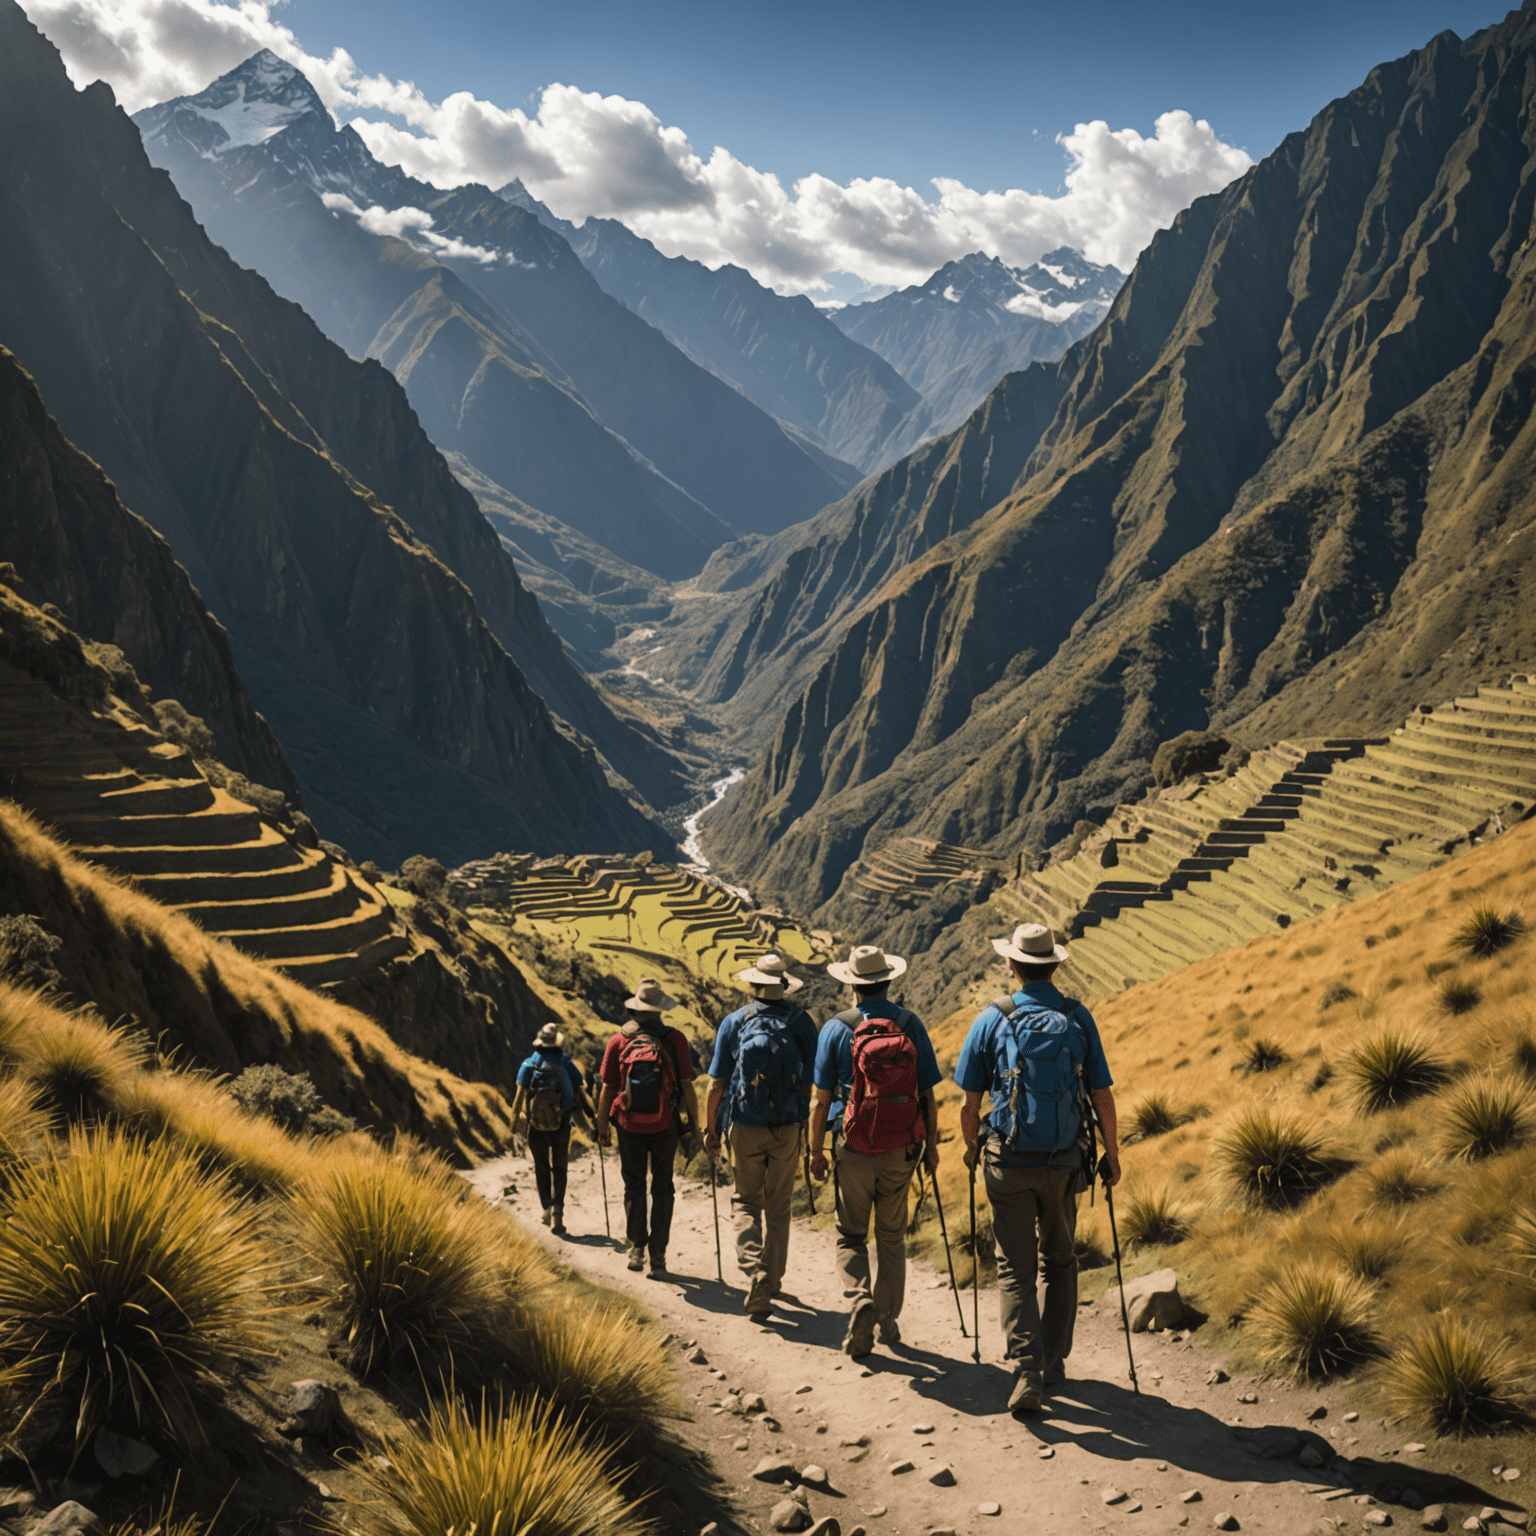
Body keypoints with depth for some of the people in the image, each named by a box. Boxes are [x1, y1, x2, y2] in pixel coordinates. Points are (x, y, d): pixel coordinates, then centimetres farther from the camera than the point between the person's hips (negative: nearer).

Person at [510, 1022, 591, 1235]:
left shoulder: (528, 1066, -4)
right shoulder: (567, 1065, -2)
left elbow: (520, 1096, -7)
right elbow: (580, 1096, -4)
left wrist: (515, 1124, -1)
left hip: (536, 1127, 0)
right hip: (561, 1127, 0)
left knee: (541, 1168, 19)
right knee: (559, 1169, 9)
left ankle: (547, 1206, 6)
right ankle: (557, 1212, -7)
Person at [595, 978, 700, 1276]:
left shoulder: (619, 1041, -5)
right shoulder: (675, 1039, -8)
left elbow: (607, 1091, -2)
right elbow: (687, 1086, -7)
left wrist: (602, 1128, 9)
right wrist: (694, 1123, 3)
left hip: (630, 1126, 0)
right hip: (666, 1126, 0)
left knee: (634, 1185, 17)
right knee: (662, 1187, 11)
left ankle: (636, 1247, 18)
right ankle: (658, 1253, 8)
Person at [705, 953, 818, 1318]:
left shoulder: (733, 1022, -2)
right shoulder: (801, 1022, -1)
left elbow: (716, 1084, -1)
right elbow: (811, 1082, -1)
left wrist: (710, 1129, 10)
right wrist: (810, 1129, 11)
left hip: (744, 1127, -1)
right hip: (787, 1128, 1)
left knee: (745, 1202, 11)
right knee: (778, 1207, 15)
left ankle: (755, 1273, -10)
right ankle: (772, 1282, 24)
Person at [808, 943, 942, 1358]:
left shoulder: (836, 1028, -6)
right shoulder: (911, 1024, -2)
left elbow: (821, 1098, -5)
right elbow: (927, 1093, 1)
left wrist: (816, 1150, 5)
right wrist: (931, 1144, 11)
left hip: (854, 1148, -2)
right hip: (901, 1150, 2)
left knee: (851, 1236, 11)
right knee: (892, 1237, 17)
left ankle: (860, 1301, -12)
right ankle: (889, 1321, 21)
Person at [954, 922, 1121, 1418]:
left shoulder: (992, 1020, -7)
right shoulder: (1078, 1019, -3)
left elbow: (969, 1102, -3)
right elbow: (1102, 1096, 0)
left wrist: (972, 1148, 15)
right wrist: (1112, 1154, 13)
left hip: (1009, 1163, -2)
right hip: (1063, 1163, 2)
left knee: (1015, 1271, 5)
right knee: (1059, 1262, 20)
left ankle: (1027, 1372, -9)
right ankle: (1054, 1363, 26)